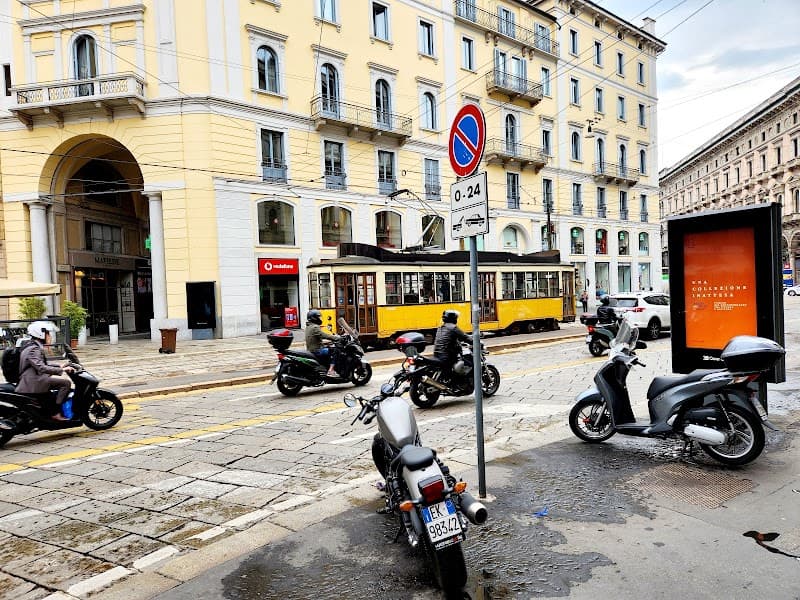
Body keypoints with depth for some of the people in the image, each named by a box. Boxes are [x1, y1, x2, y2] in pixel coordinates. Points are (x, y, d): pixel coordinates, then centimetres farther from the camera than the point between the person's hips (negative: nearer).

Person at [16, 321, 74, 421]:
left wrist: (60, 367, 15)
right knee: (66, 382, -20)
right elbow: (41, 368, -30)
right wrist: (62, 370, -30)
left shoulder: (36, 347, 17)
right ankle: (56, 413, -18)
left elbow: (43, 365, 26)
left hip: (35, 378, 11)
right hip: (32, 382, -11)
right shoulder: (33, 349, -16)